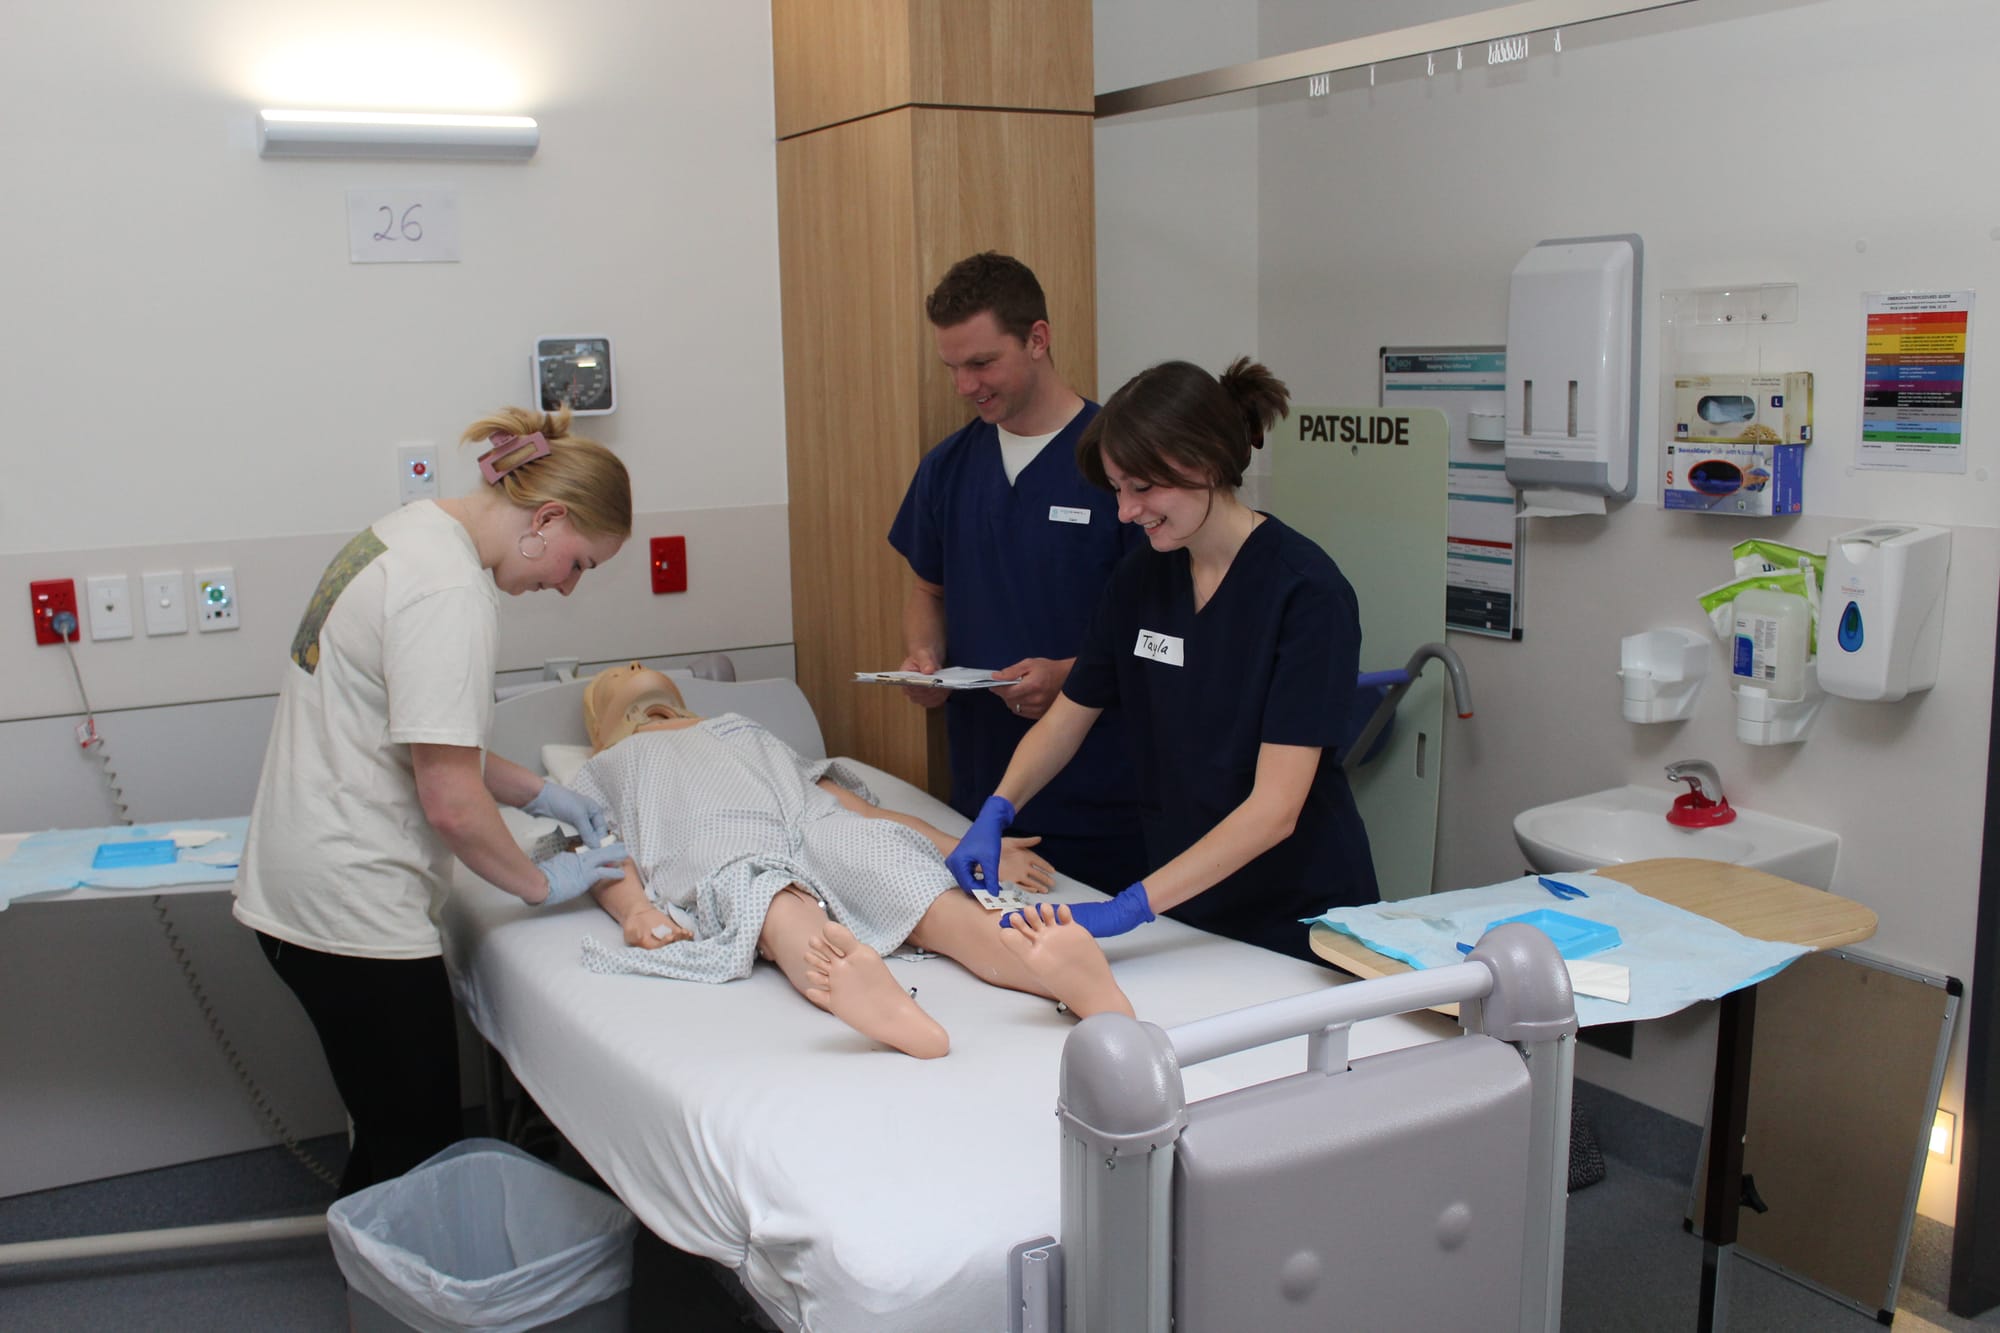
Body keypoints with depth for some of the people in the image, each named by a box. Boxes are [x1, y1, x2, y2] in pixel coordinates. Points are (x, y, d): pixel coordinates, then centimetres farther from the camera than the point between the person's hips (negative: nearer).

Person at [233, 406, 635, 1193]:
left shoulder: (413, 532, 10)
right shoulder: (451, 592, -21)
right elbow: (450, 802, -21)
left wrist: (538, 795, 15)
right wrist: (540, 884, -5)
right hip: (353, 911, -10)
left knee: (390, 1136, 16)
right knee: (417, 1149, 1)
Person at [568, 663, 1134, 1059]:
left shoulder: (741, 729, 43)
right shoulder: (602, 773, 36)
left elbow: (859, 805, 30)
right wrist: (637, 910, -13)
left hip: (830, 825, 3)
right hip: (734, 857, -2)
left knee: (937, 904, -32)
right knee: (787, 916, -40)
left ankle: (1049, 961, -62)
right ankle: (854, 987, -73)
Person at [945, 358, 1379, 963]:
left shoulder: (1305, 590, -21)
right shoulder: (1139, 579, -2)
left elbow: (1274, 808, -27)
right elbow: (1066, 718, 7)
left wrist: (1129, 907, -32)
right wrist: (995, 814, -11)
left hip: (1296, 918, -5)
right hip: (1183, 904, 5)